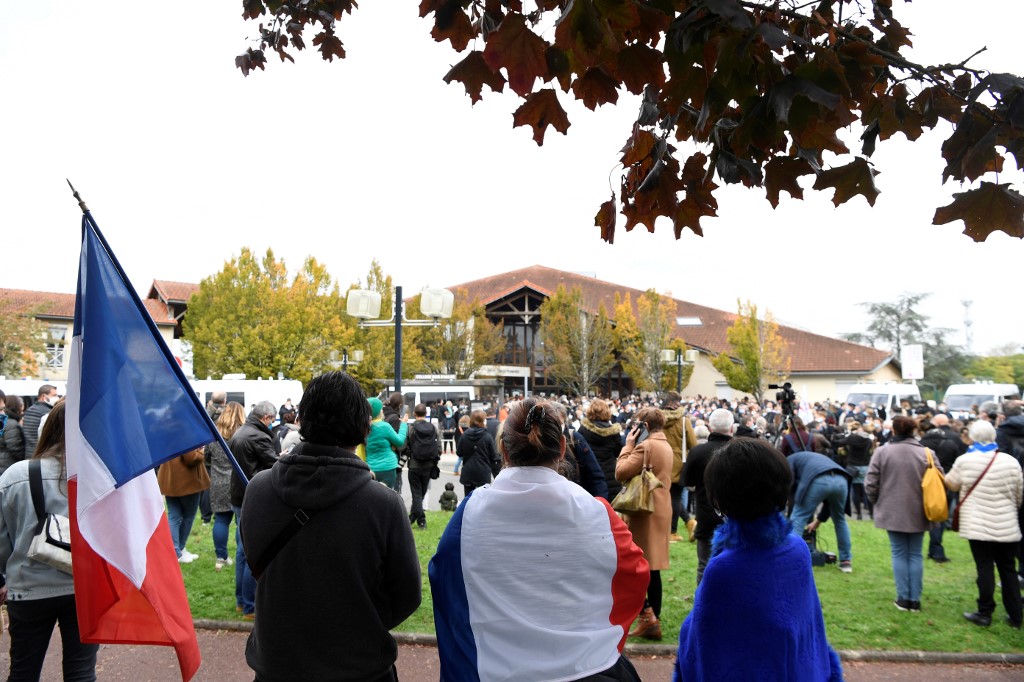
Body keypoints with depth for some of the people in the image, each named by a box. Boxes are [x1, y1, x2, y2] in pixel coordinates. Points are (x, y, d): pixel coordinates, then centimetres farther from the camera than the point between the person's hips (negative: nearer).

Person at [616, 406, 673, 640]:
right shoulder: (666, 446, 15)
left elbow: (621, 472, -19)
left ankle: (646, 614, -10)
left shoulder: (645, 446, -15)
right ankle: (654, 622, 16)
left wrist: (628, 445, -7)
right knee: (652, 567, 12)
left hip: (644, 511, -9)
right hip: (661, 510, 9)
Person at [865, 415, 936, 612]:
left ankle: (903, 598, 10)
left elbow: (870, 484, -7)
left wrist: (878, 502, 12)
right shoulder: (926, 453, -7)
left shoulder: (882, 451, -9)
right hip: (918, 513, 1)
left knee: (899, 554, 9)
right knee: (915, 555, 12)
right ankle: (915, 599, 14)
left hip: (892, 512, -1)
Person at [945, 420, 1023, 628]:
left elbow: (951, 484, 7)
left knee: (985, 568, 4)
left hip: (978, 525, -2)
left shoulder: (964, 460, -8)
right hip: (1007, 527, 2)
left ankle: (985, 613, 9)